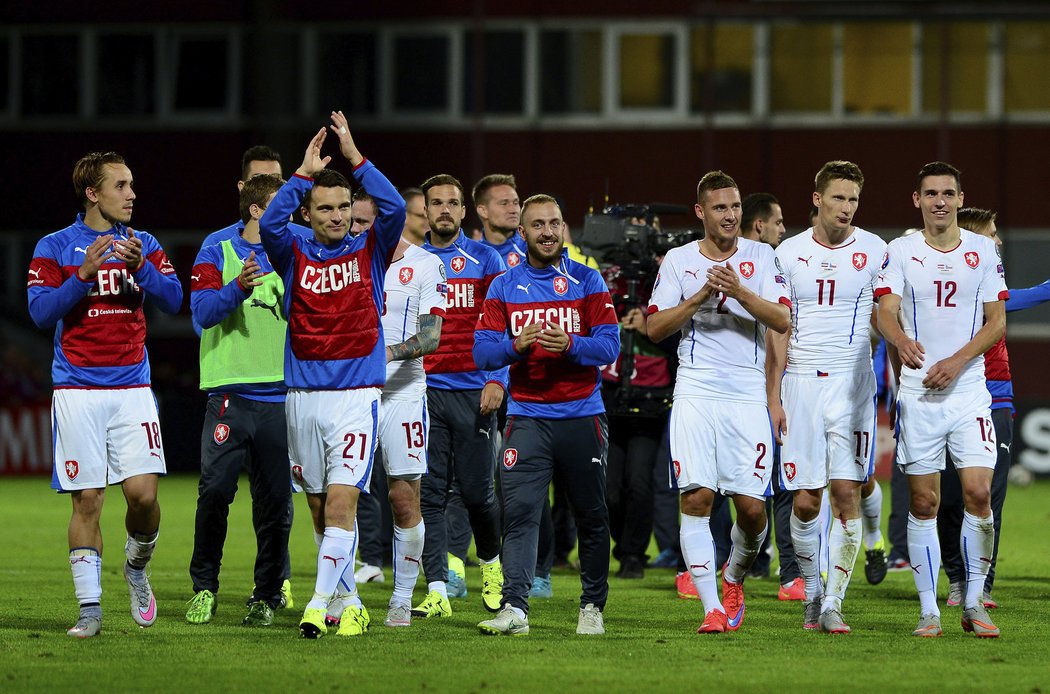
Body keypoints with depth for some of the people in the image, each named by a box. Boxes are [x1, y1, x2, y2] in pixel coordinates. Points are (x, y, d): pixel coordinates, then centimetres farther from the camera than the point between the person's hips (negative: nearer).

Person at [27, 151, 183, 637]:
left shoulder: (143, 245, 11)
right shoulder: (55, 248, 2)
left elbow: (172, 300, 0)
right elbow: (41, 312, -7)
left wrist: (140, 268, -16)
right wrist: (84, 273, -18)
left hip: (131, 387, 2)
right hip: (77, 391, -2)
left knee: (143, 492, -10)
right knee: (87, 500, -3)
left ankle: (136, 568, 18)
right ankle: (89, 606, 4)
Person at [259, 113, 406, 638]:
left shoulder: (370, 250, 6)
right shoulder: (295, 254, 7)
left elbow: (394, 209, -11)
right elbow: (269, 223, -13)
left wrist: (354, 157, -12)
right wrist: (305, 171, -12)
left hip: (357, 393, -2)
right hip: (302, 394, 2)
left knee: (342, 502, -15)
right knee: (320, 509, 7)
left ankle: (319, 604, -21)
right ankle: (350, 603, 18)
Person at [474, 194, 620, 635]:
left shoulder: (587, 281, 5)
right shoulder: (504, 287, 8)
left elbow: (609, 346, -3)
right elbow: (482, 351, 1)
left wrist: (570, 344, -21)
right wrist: (516, 345, -19)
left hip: (582, 416, 0)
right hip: (527, 414, 0)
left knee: (591, 517, 5)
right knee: (519, 512, -12)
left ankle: (593, 607, 15)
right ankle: (514, 607, -18)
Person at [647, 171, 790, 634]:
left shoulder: (762, 257, 7)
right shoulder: (678, 260, 9)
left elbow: (782, 321, -4)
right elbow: (655, 327, 3)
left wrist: (739, 291, -19)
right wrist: (701, 296, -10)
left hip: (747, 394, 0)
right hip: (695, 391, 0)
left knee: (752, 506, -4)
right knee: (697, 497, -11)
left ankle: (734, 578, 26)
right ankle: (712, 608, -9)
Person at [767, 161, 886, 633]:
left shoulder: (874, 251, 2)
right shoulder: (789, 253, 6)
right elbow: (778, 332, 9)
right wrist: (773, 398, 3)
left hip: (852, 384, -1)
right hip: (801, 382, 1)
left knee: (847, 493, -10)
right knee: (805, 501, 0)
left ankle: (833, 604, -6)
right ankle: (811, 594, 18)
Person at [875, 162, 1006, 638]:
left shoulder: (983, 251, 6)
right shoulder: (899, 252, 3)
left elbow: (997, 321, 4)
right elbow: (886, 312, -8)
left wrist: (958, 361, -11)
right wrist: (902, 341, -31)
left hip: (969, 389, 0)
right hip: (917, 390, 0)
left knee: (978, 492, -9)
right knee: (923, 501, 0)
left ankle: (974, 603, 4)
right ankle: (928, 609, 7)